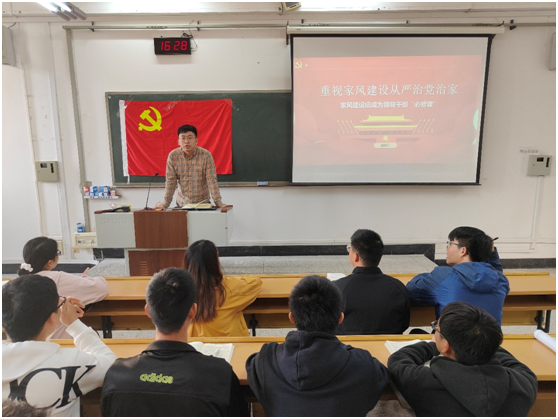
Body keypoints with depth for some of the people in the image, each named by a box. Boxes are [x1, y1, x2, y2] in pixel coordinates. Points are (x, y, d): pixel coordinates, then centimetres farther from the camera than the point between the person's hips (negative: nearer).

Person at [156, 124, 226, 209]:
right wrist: (166, 203, -3)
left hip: (202, 203, -1)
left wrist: (218, 202, -16)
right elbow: (170, 181, 0)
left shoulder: (206, 155, -7)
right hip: (182, 204, 2)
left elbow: (212, 180, -9)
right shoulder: (173, 156, -2)